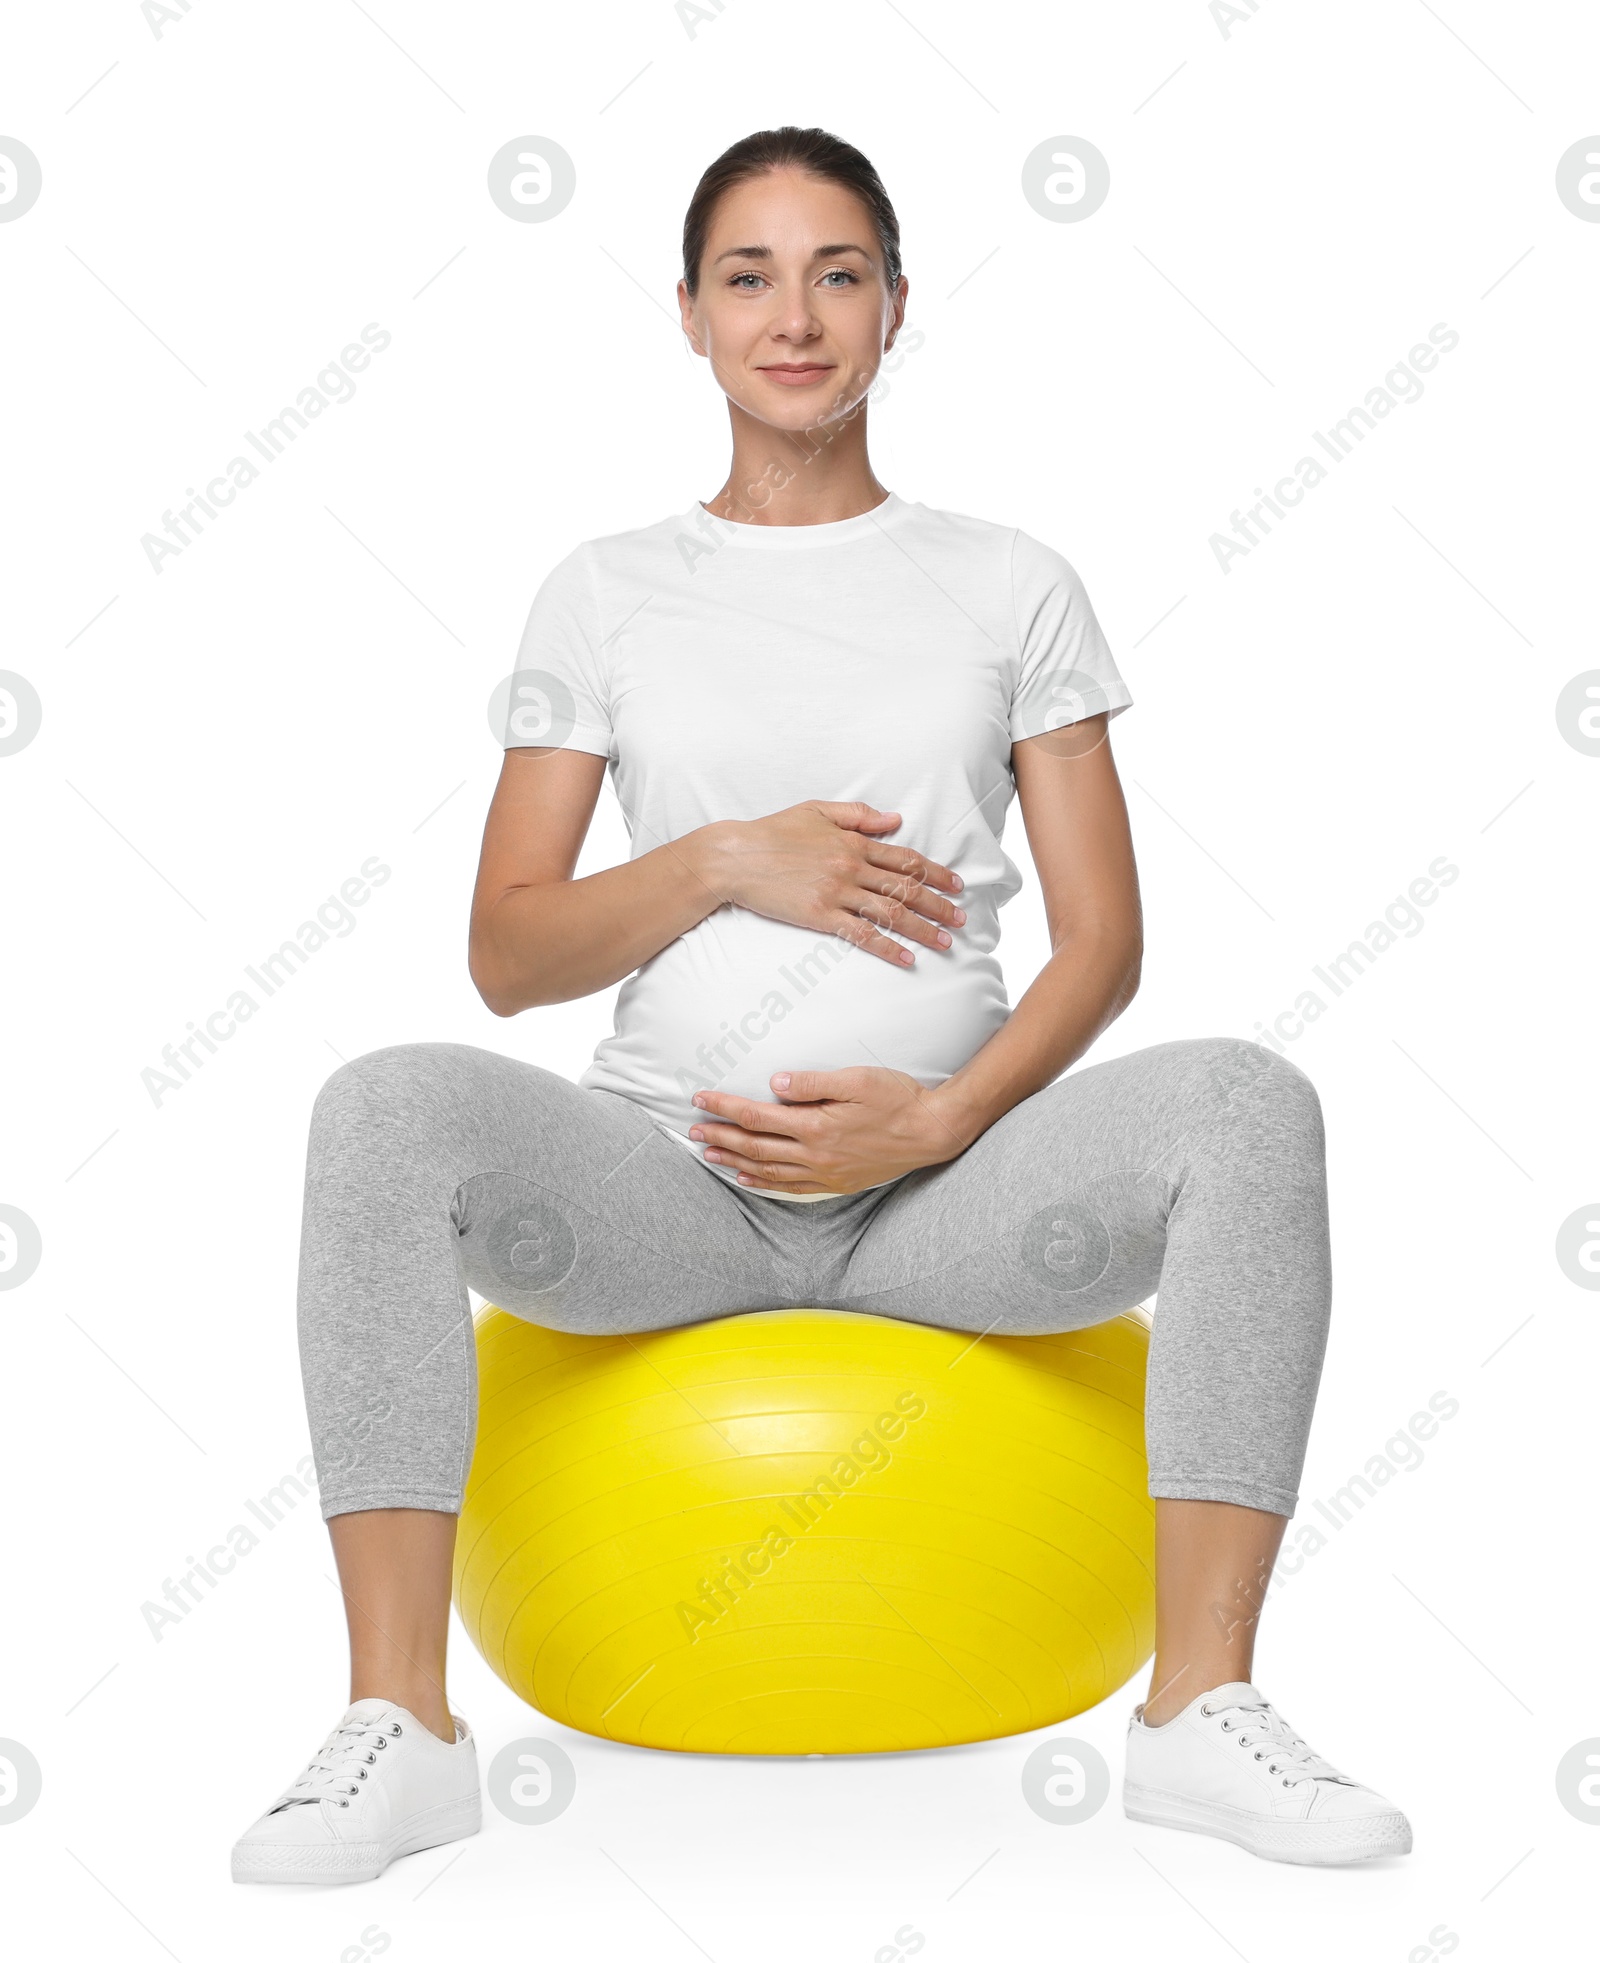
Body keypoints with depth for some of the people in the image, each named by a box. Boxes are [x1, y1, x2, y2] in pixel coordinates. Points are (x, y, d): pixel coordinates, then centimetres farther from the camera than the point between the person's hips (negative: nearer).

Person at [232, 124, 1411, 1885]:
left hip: (943, 1177, 0)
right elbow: (507, 954, 7)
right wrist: (728, 859, -10)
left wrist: (938, 1120, -13)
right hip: (668, 1171, 0)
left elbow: (1102, 938, 5)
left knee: (1249, 1101, -28)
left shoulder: (1008, 582, 12)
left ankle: (1205, 1705, -25)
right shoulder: (605, 594, 13)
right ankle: (397, 1724, -26)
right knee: (389, 1105, -29)